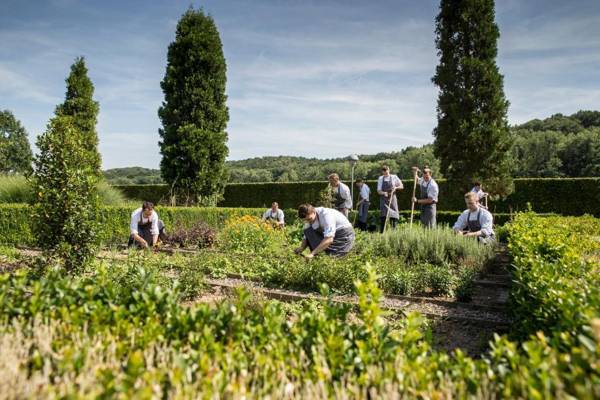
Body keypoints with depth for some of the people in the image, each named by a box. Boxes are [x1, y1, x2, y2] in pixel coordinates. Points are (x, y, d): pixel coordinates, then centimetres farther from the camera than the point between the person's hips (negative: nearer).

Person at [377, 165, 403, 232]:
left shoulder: (394, 177, 2)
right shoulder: (380, 179, 5)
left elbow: (401, 186, 7)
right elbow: (378, 190, 3)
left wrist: (396, 187, -14)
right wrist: (384, 193, -19)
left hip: (392, 198, 0)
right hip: (384, 199, 0)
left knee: (394, 215, 1)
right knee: (383, 216, -7)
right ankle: (381, 232, -3)